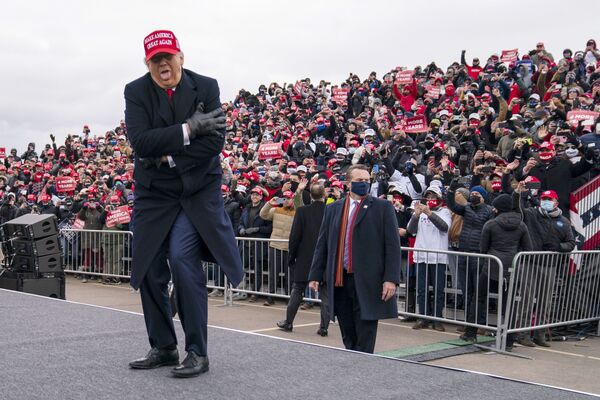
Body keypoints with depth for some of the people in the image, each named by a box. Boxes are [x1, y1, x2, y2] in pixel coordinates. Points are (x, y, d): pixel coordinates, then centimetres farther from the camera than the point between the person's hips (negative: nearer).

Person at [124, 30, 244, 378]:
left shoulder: (206, 87, -5)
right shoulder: (136, 92, -4)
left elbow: (214, 142, -14)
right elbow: (140, 141, -18)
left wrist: (169, 158, -15)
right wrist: (188, 129, -23)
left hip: (198, 191, -3)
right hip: (154, 193, 3)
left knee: (182, 257, -19)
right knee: (149, 269, 5)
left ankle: (198, 352, -9)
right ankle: (163, 348, 23)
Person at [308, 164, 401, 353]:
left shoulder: (382, 207, 1)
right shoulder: (333, 209, 12)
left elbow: (393, 246, -4)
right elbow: (322, 244, 13)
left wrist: (391, 279, -12)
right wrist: (315, 275, 6)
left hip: (367, 283, -4)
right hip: (339, 281, 4)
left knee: (364, 343, -1)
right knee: (348, 339, 14)